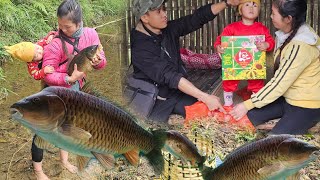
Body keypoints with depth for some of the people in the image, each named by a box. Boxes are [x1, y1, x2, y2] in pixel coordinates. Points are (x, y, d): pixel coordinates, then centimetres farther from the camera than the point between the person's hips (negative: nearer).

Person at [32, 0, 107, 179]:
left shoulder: (90, 34, -15)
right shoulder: (55, 43, -28)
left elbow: (101, 61, -7)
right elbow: (47, 75, -25)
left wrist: (98, 61, -30)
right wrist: (69, 78, -38)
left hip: (75, 90, 5)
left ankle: (64, 159, 48)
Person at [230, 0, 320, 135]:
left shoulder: (301, 46, -27)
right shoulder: (288, 34, 0)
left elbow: (279, 83, -26)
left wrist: (247, 104, -21)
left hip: (306, 106, -8)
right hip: (287, 98, 8)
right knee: (247, 117, -2)